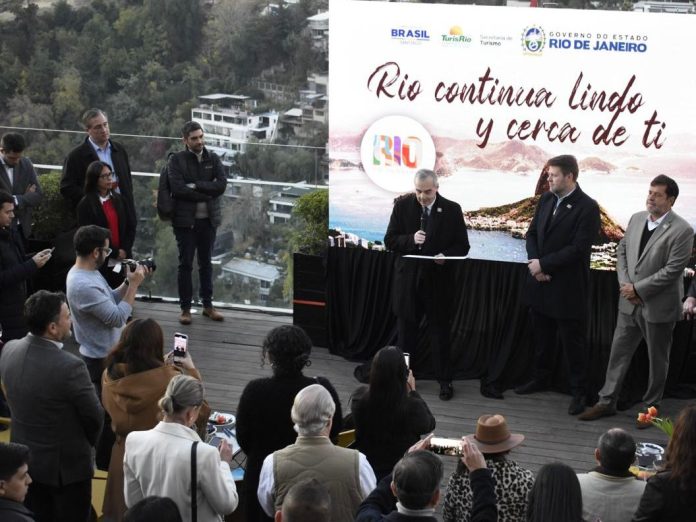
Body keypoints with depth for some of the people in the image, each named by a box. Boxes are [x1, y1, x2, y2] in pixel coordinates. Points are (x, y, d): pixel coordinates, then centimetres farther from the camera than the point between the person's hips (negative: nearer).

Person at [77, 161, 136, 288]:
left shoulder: (118, 199, 11)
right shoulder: (85, 204, -3)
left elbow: (131, 227, 12)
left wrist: (125, 250, -3)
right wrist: (114, 253, -10)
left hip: (121, 262, 4)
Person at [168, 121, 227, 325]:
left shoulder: (213, 159, 6)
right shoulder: (176, 160, -3)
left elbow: (222, 185, -8)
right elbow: (177, 188, -16)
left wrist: (196, 186, -15)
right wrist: (206, 195, -14)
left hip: (208, 219, 3)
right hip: (185, 220, -3)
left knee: (206, 263, 12)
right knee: (185, 264, 2)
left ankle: (207, 305, 20)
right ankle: (185, 308, 9)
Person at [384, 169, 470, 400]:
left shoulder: (452, 210, -5)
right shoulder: (402, 206, -3)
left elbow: (462, 245, 0)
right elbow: (390, 240, -1)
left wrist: (446, 255, -20)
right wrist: (411, 239, -20)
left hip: (438, 279, -1)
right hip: (408, 277, 1)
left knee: (440, 331, 6)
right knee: (406, 329, 11)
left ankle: (444, 380, 15)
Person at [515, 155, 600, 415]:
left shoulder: (587, 207, -15)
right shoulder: (545, 200, 6)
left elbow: (579, 248, -20)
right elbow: (532, 233, 9)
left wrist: (543, 264, -18)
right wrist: (535, 263, -9)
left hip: (568, 288, -7)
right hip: (541, 283, 7)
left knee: (573, 342, 3)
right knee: (541, 337, 20)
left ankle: (578, 391, 13)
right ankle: (540, 378, 36)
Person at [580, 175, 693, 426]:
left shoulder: (682, 231, -16)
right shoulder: (636, 219, 4)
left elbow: (672, 270, -19)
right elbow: (622, 250, 10)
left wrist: (638, 289, -17)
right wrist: (624, 283, -5)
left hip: (658, 306, -5)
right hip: (630, 302, 6)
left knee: (657, 359, 10)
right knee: (618, 352, 11)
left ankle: (652, 406, 24)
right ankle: (607, 401, 21)